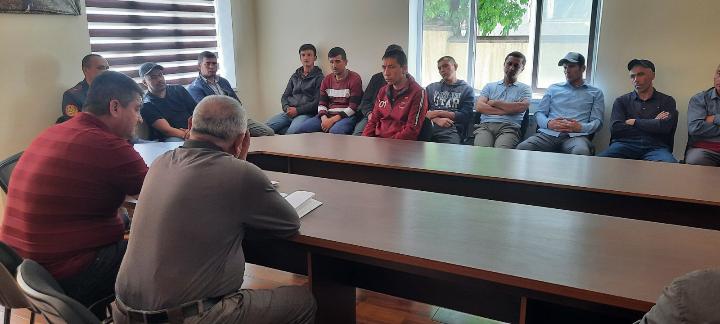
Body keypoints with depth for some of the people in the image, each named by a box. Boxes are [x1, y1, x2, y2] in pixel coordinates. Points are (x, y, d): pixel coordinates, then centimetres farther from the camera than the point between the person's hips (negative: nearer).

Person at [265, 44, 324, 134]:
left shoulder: (319, 78, 5)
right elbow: (284, 97, 22)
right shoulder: (295, 76, 24)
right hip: (289, 113, 6)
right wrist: (287, 108, -1)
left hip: (306, 114, -6)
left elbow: (317, 102, -5)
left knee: (292, 132, -38)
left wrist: (297, 110, -12)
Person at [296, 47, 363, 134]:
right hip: (327, 115, 6)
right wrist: (324, 118, -10)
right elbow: (322, 104, 13)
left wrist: (332, 120, -17)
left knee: (335, 131, -40)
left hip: (346, 116, -5)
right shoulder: (327, 79, 16)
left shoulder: (355, 79, -2)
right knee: (301, 129, -16)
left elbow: (353, 107, -10)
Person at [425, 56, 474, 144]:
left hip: (452, 128, -1)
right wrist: (437, 119, -8)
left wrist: (438, 113, 0)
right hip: (429, 126, 2)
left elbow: (465, 116, 5)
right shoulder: (431, 87, 25)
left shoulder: (466, 89, 16)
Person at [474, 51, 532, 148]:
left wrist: (495, 103, 4)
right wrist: (505, 111, -3)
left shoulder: (525, 88, 18)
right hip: (485, 125, 1)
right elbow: (479, 107, 8)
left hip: (509, 127, -1)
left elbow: (522, 107, -3)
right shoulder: (490, 86, 24)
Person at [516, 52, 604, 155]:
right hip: (548, 134, 2)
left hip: (576, 136, -1)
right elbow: (539, 113, 18)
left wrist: (580, 127, -13)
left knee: (581, 152, -41)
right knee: (522, 148, -31)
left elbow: (597, 121, 10)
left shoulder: (595, 93, 19)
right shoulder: (553, 88, 24)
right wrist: (548, 123, -6)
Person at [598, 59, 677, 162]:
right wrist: (652, 124, 2)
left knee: (670, 166, -36)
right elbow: (615, 129, -1)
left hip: (656, 147, 0)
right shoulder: (621, 101, 17)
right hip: (625, 145, 0)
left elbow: (665, 127, -4)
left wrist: (634, 122, 4)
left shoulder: (667, 101, 16)